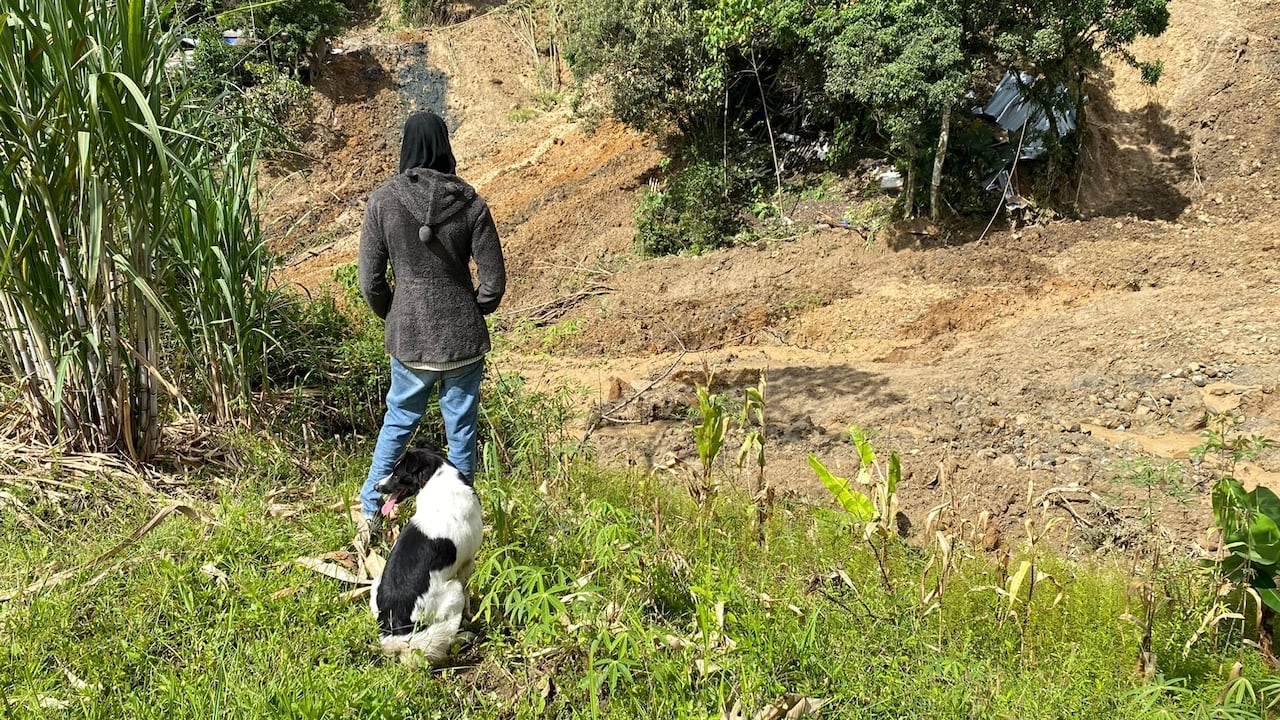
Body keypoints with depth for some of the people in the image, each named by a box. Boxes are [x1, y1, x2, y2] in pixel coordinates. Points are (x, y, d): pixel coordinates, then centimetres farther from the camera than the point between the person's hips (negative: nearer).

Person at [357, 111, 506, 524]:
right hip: (464, 339, -1)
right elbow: (494, 280, -6)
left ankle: (369, 510, 30)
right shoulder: (470, 203, -8)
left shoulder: (383, 202, -8)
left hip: (408, 339, 1)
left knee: (398, 422, 21)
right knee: (461, 431, 12)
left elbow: (370, 281, -4)